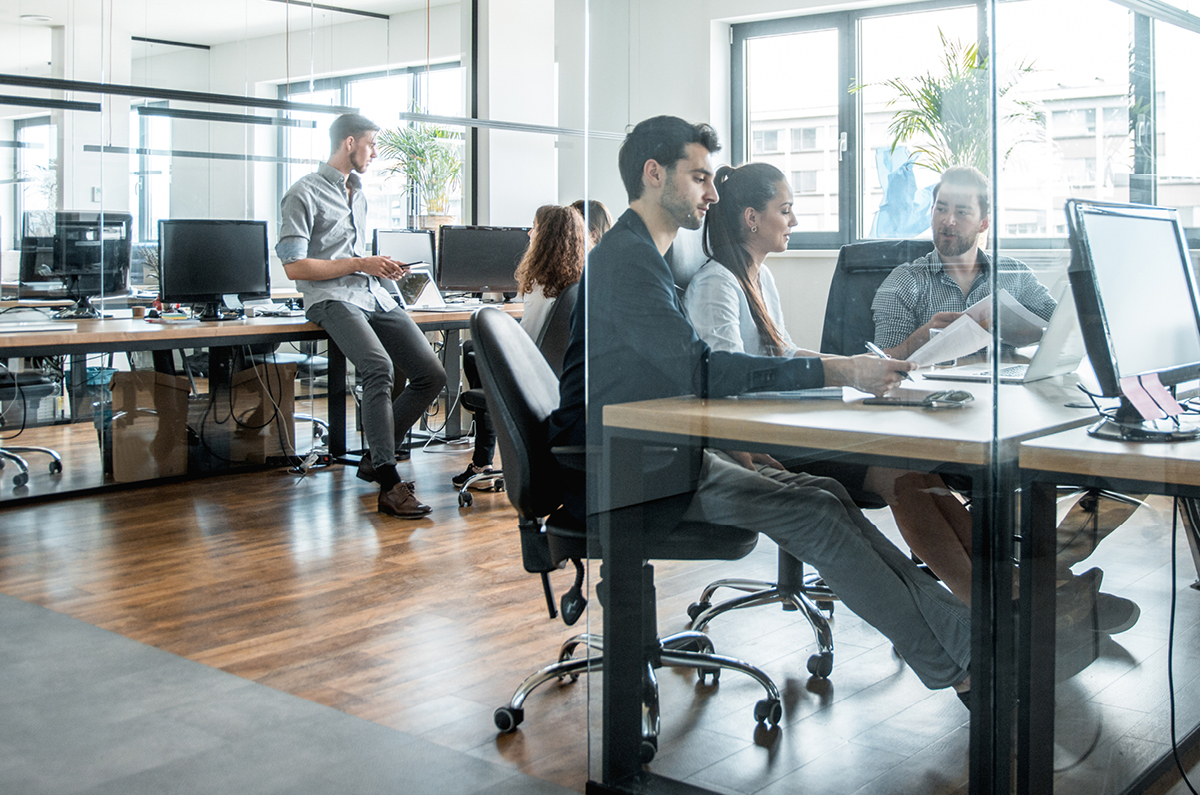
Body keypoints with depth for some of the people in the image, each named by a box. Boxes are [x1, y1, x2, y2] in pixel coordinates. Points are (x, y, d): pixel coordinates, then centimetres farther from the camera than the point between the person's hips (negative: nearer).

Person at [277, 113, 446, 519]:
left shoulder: (359, 195, 25)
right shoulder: (304, 193, -1)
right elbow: (295, 266, -9)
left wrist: (381, 266, 11)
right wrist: (360, 264, -10)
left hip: (374, 297, 8)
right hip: (332, 299, -8)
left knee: (431, 374, -6)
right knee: (380, 367, -33)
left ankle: (376, 457, 7)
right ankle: (389, 485, -31)